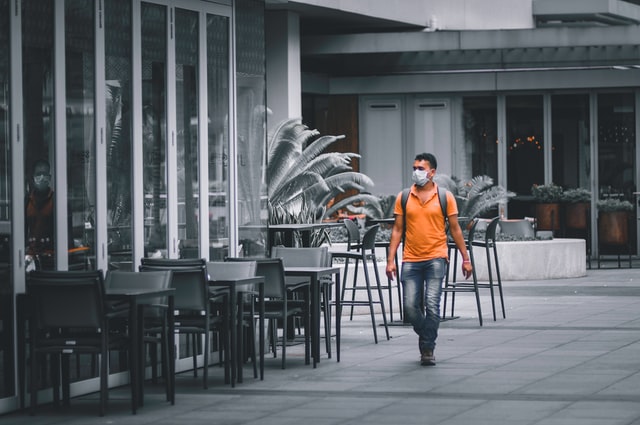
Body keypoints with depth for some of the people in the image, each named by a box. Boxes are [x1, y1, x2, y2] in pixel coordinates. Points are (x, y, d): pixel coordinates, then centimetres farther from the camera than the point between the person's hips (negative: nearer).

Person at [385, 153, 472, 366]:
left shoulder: (445, 197, 2)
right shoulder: (403, 198, 7)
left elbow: (455, 229, 7)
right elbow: (397, 229, 8)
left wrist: (465, 258, 6)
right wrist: (390, 260, 2)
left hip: (436, 258, -2)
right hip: (411, 260, 2)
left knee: (432, 304, -13)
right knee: (410, 306, -2)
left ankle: (428, 348, -3)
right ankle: (426, 337, 25)